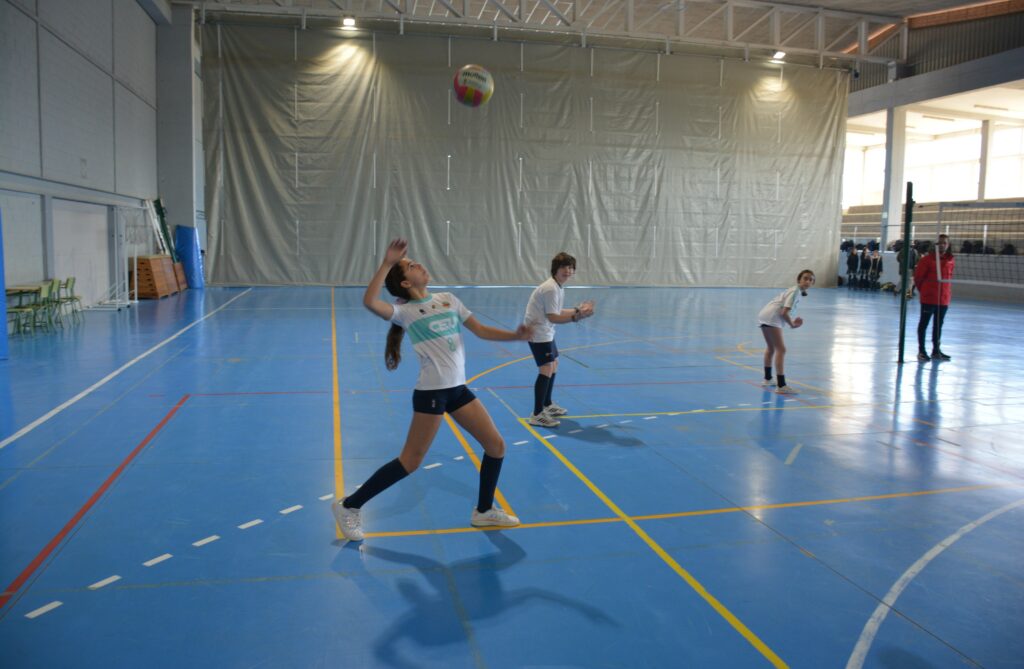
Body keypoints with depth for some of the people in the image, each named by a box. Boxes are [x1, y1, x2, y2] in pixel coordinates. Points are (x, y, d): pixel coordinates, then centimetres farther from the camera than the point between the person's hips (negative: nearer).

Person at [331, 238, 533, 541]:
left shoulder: (448, 299, 11)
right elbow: (370, 302, -26)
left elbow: (481, 330, 11)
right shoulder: (404, 311, -6)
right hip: (431, 392, -6)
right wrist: (387, 263, -24)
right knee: (410, 461, -2)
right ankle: (348, 506, 14)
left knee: (496, 446, 8)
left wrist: (515, 335, -2)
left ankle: (484, 511, 28)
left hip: (458, 388, 7)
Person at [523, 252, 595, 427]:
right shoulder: (551, 289, -23)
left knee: (553, 365, 20)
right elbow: (553, 317, -25)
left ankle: (547, 405, 35)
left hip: (545, 332, 11)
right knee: (546, 370, -15)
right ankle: (537, 415, -12)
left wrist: (578, 309, 4)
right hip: (538, 332, -11)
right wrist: (576, 316, -30)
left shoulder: (559, 287, 9)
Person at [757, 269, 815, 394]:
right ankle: (781, 386, -15)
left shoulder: (798, 292, 18)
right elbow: (784, 312, -18)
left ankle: (767, 379, 39)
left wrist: (792, 322, 1)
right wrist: (792, 324, -3)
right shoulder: (795, 292, -11)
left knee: (771, 348, 25)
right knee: (781, 350, -12)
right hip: (772, 318, -11)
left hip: (764, 315, 11)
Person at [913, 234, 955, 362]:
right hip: (928, 297, -5)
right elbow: (918, 276, -6)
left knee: (939, 324, 13)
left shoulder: (951, 260, 7)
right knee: (924, 323, 2)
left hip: (944, 298, 5)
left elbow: (949, 276, 19)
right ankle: (921, 350, 8)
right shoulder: (928, 258, -10)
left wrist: (946, 291, 13)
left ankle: (936, 350, 24)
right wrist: (923, 290, 4)